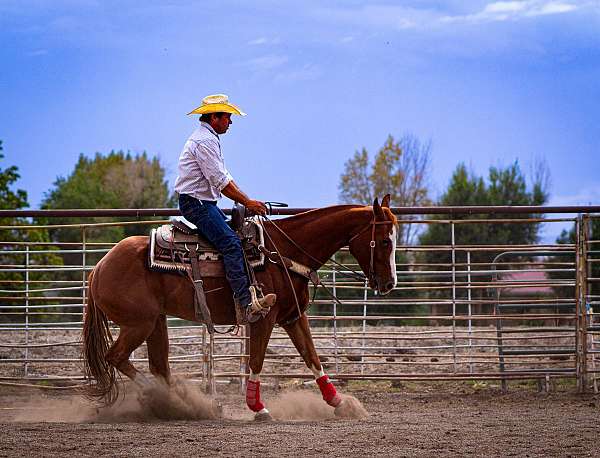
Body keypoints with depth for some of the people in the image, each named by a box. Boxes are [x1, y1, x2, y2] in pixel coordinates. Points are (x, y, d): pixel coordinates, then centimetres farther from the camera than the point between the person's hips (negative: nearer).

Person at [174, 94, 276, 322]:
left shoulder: (209, 139, 21)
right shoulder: (204, 141, -14)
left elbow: (224, 178, 24)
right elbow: (221, 181, -18)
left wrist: (246, 201, 16)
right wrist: (247, 202, -12)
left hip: (205, 203, 11)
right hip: (196, 203, -11)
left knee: (242, 235, 10)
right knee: (231, 242, -23)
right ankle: (247, 302, -36)